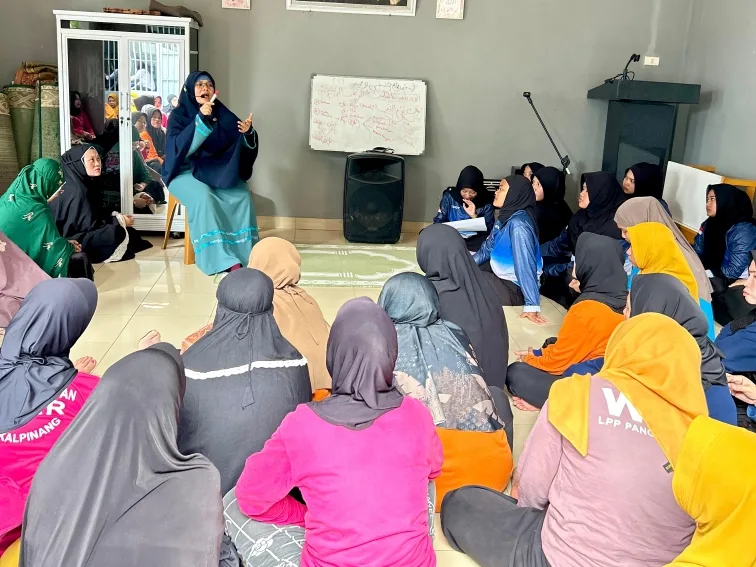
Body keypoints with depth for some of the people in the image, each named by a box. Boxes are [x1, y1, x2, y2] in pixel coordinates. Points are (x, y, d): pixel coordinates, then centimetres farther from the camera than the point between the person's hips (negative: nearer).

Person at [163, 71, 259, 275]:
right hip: (186, 171, -3)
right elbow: (179, 147, -20)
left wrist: (248, 133, -22)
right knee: (203, 197, -34)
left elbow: (243, 145, 2)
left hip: (217, 171, 3)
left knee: (242, 195, -25)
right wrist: (201, 120, -29)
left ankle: (246, 255, -20)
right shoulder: (179, 114, -3)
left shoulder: (222, 114, 7)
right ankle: (222, 260, -35)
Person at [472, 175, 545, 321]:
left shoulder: (518, 224, -26)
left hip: (514, 289, -9)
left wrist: (532, 306, -35)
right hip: (500, 276, 9)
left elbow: (525, 264, -32)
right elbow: (487, 248, 13)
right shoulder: (505, 217, 3)